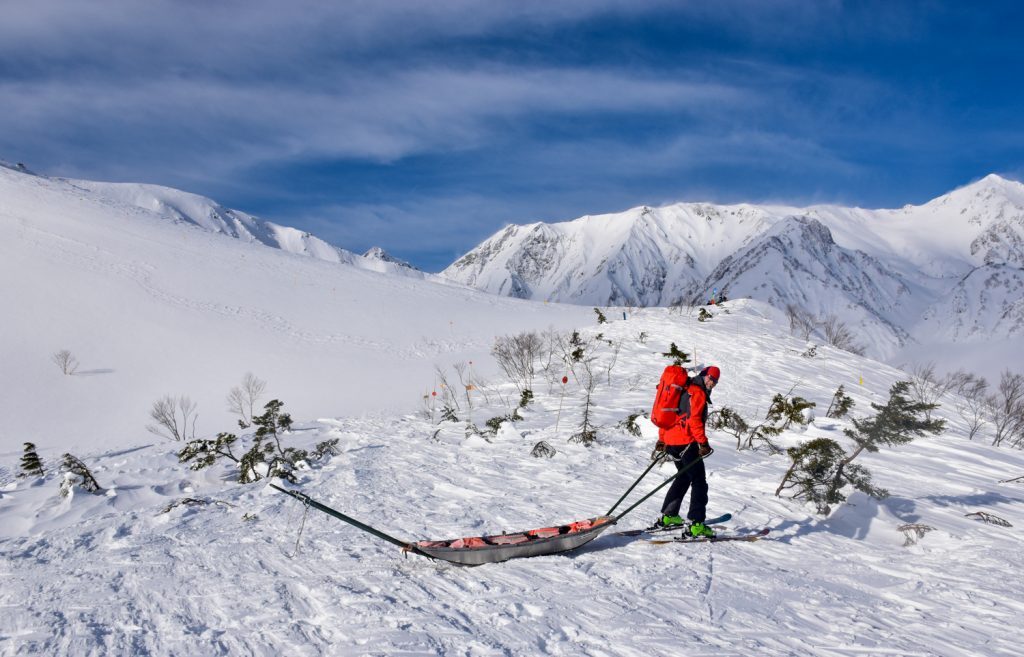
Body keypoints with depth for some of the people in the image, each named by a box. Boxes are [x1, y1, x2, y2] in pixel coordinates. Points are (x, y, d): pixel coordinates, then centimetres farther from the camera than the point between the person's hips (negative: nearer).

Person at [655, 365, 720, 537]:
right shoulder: (698, 393, -8)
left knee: (684, 477, 23)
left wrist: (663, 439, 25)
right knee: (699, 482, -5)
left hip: (671, 441, 9)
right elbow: (694, 419, -19)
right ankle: (697, 524, -11)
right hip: (686, 442, -9)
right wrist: (703, 442, -18)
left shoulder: (685, 390, 20)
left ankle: (668, 516, 26)